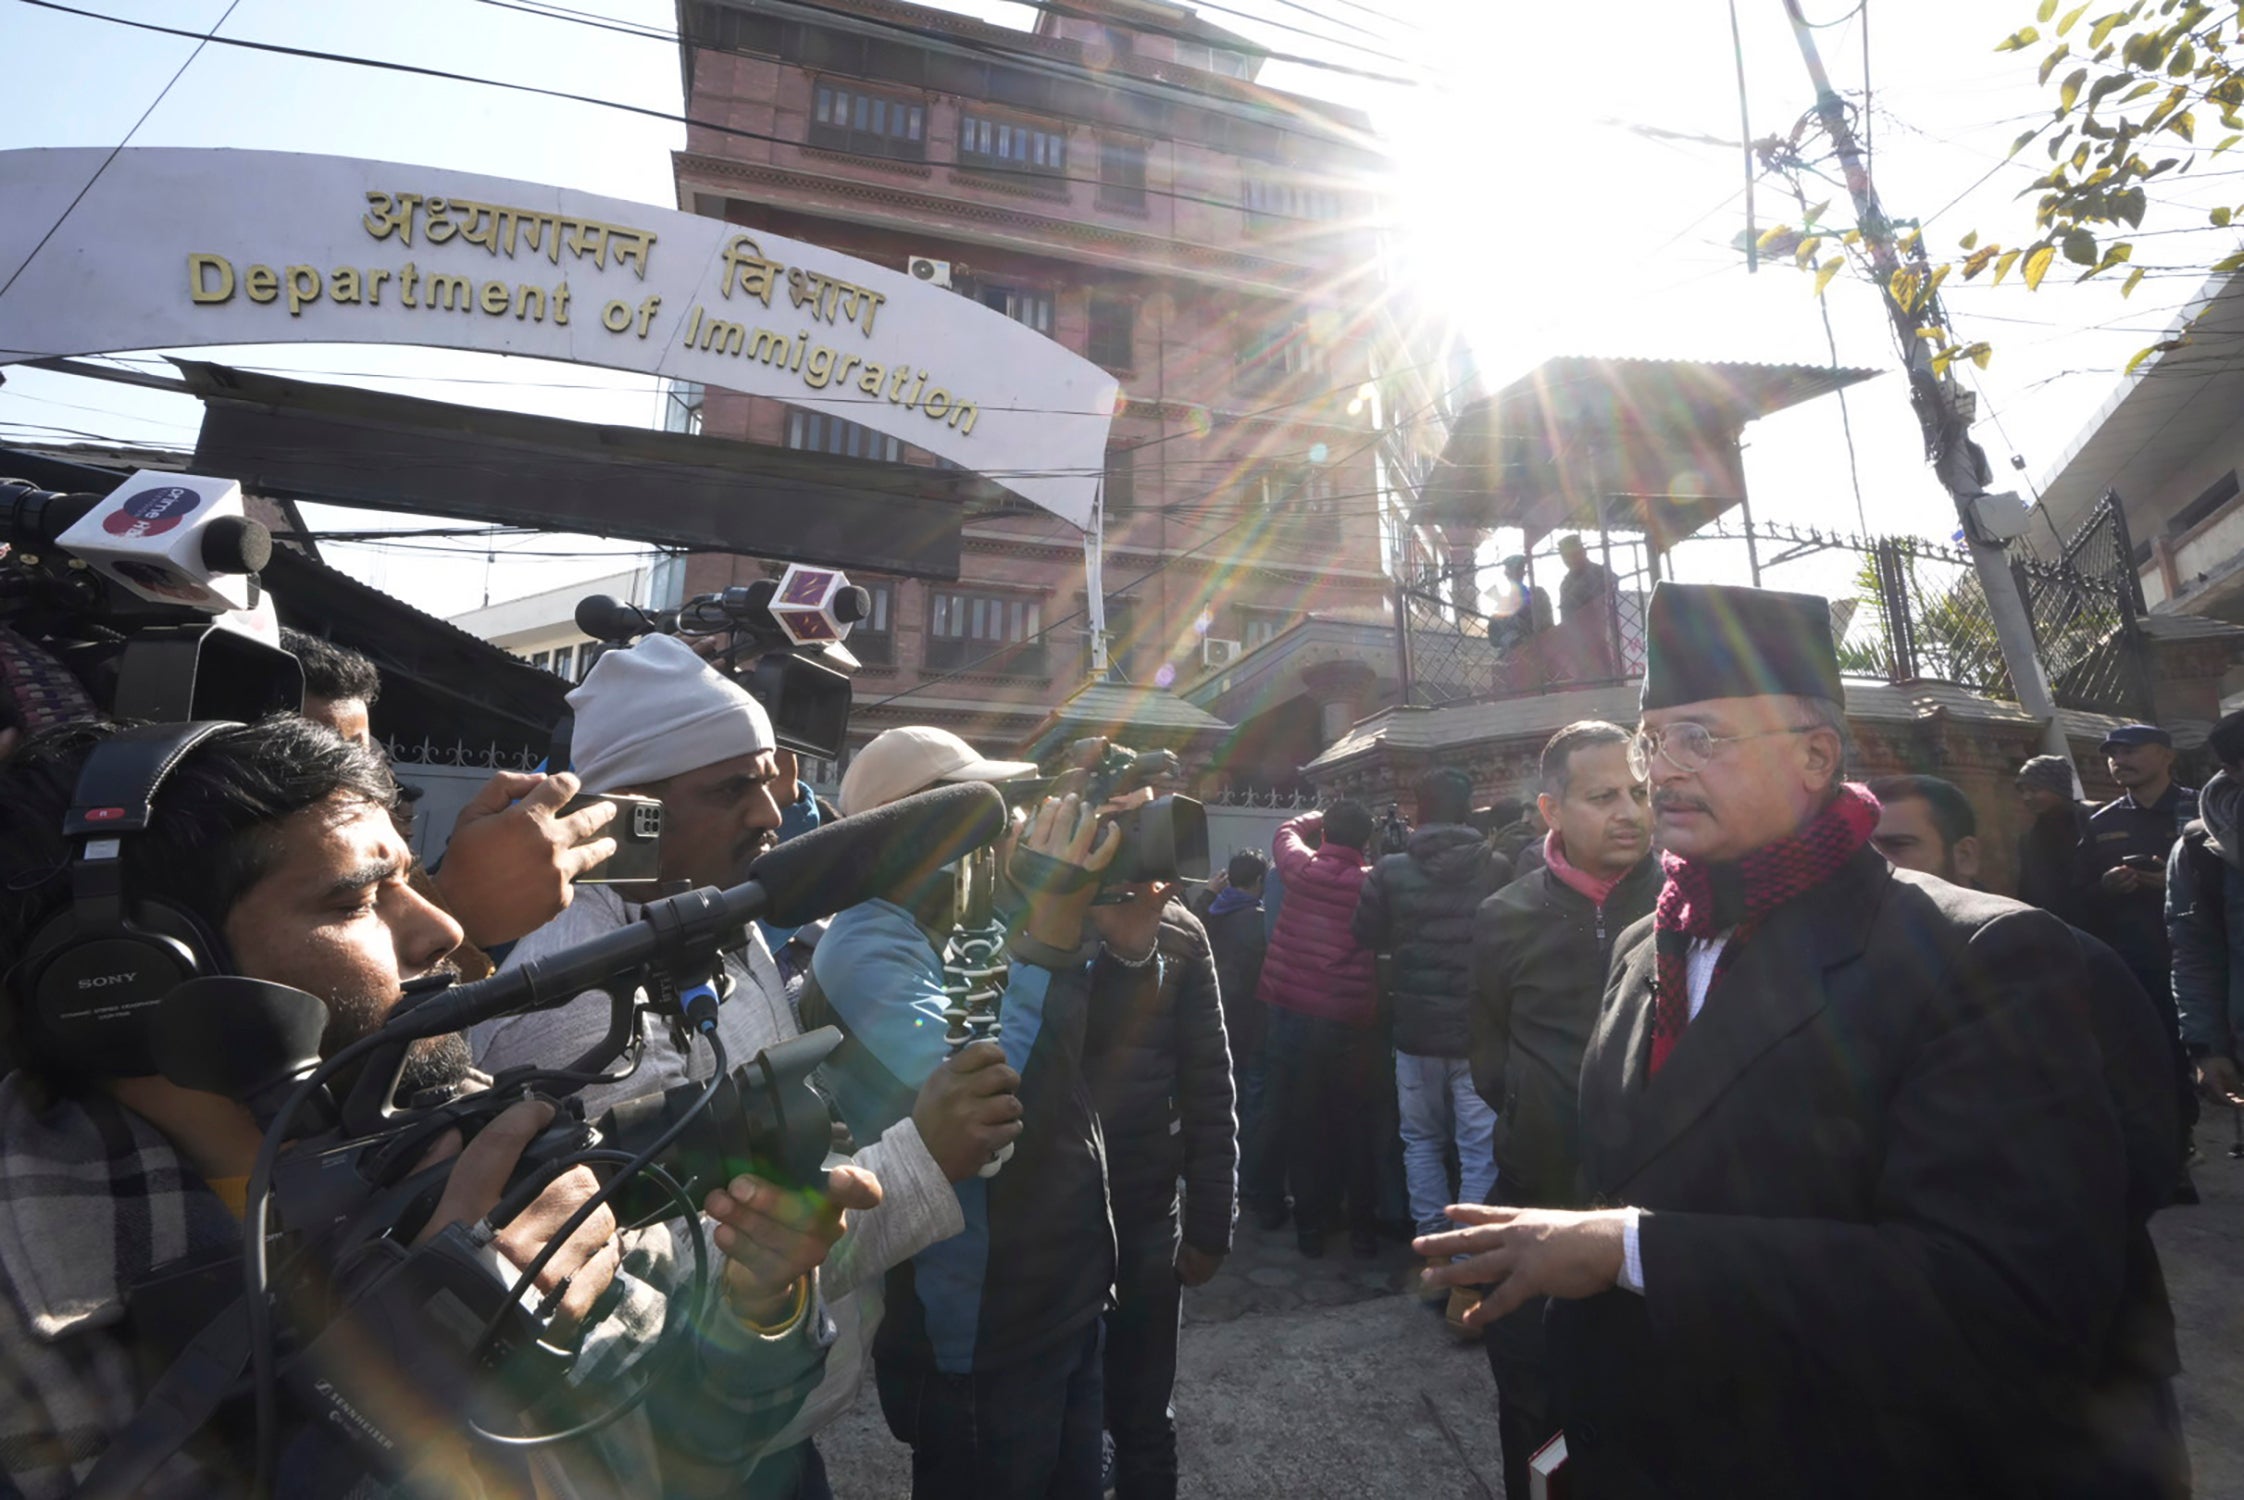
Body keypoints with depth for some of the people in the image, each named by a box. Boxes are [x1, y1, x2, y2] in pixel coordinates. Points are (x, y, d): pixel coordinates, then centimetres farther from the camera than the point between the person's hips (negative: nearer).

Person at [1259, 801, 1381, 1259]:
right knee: (1353, 1123, 13)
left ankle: (1311, 1223, 18)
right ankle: (1361, 1225, 20)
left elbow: (1287, 830, 18)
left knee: (1300, 1123, 11)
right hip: (1351, 1019, 0)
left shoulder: (1301, 867, -3)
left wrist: (1321, 816, 32)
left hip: (1293, 1013, 0)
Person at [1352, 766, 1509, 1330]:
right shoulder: (1496, 869, -11)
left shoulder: (1389, 872, -9)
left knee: (1421, 1141, 18)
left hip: (1415, 1032, 1)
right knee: (1480, 1152, 7)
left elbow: (1366, 936, 2)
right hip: (1478, 1033, -1)